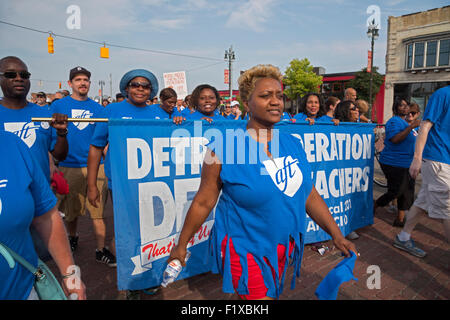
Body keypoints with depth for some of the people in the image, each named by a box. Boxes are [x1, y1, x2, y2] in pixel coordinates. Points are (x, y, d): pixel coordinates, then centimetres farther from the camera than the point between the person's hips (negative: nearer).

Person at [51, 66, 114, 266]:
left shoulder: (97, 108, 9)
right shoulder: (59, 105, 4)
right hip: (69, 166, 0)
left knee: (98, 210, 0)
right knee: (70, 209, 13)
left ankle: (101, 250, 9)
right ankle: (72, 237, 40)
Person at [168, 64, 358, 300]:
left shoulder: (293, 145, -1)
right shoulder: (223, 150, -16)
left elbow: (310, 196, 6)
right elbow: (203, 202, -9)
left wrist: (337, 235, 3)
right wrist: (181, 244, -2)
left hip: (285, 245, 6)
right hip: (244, 248, -6)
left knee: (271, 293, 26)